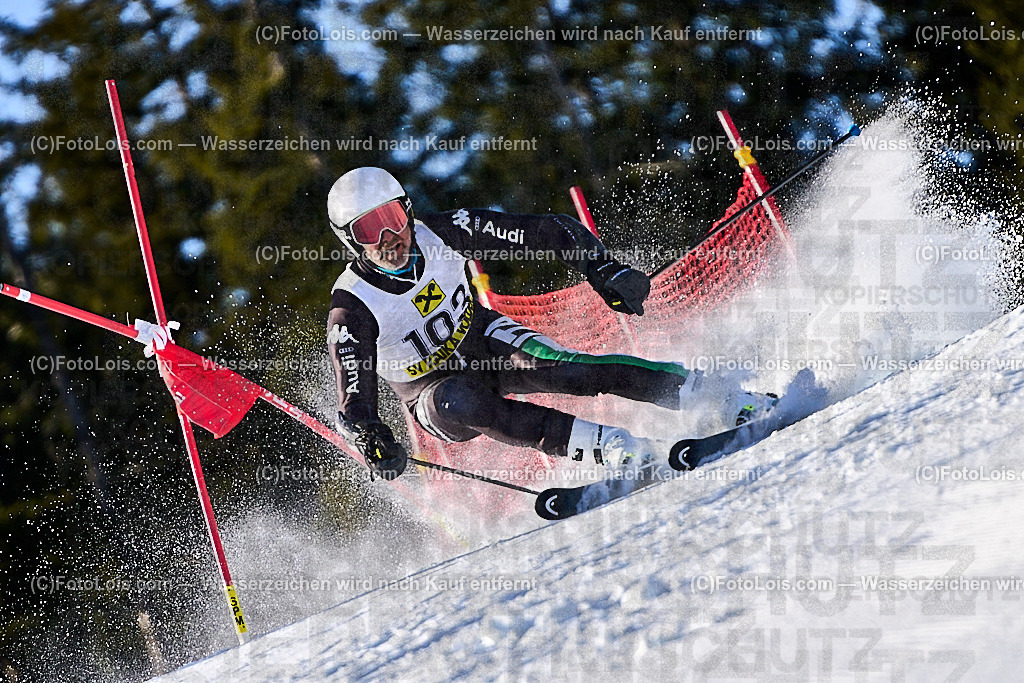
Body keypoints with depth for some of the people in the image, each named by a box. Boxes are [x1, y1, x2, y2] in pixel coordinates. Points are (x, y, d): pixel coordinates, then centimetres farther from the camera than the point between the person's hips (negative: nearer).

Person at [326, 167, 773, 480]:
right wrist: (373, 443, -44)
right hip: (434, 391, -1)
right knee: (460, 403, -38)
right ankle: (613, 448, -42)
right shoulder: (351, 312, -24)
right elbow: (353, 405, -23)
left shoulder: (441, 234, -18)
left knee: (556, 367, -30)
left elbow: (551, 231, -12)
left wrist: (603, 272, -23)